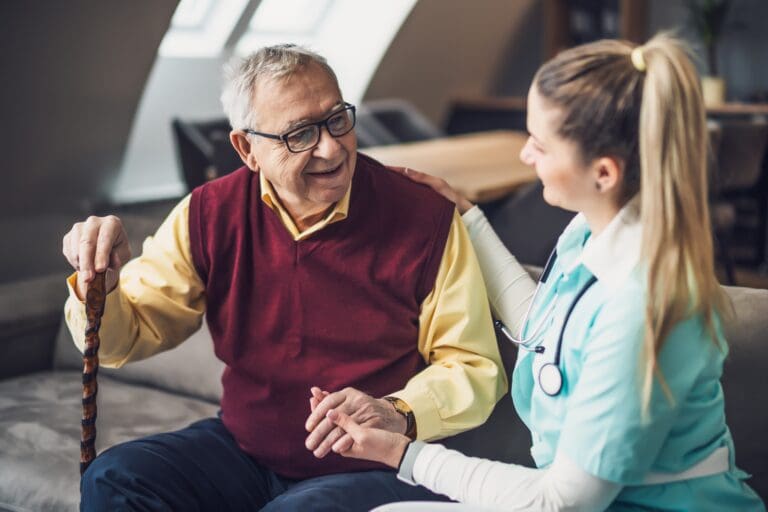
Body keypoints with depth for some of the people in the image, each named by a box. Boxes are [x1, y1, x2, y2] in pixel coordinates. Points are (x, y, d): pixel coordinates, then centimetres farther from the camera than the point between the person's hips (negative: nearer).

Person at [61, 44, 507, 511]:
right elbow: (126, 336, 3)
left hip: (375, 468, -3)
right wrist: (99, 281, -19)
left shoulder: (426, 219, -13)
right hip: (242, 450, 4)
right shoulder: (211, 214, -3)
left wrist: (398, 415, -25)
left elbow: (476, 368, -7)